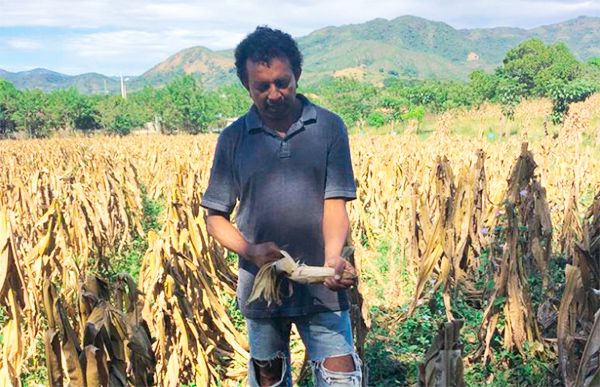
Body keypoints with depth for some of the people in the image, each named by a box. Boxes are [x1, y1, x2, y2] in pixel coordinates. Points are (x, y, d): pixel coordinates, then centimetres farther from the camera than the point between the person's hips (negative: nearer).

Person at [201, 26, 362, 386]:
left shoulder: (330, 127, -5)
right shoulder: (233, 138, -2)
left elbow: (335, 204, -9)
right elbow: (215, 217, 2)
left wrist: (333, 258, -28)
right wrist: (250, 251, -17)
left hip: (321, 286, -1)